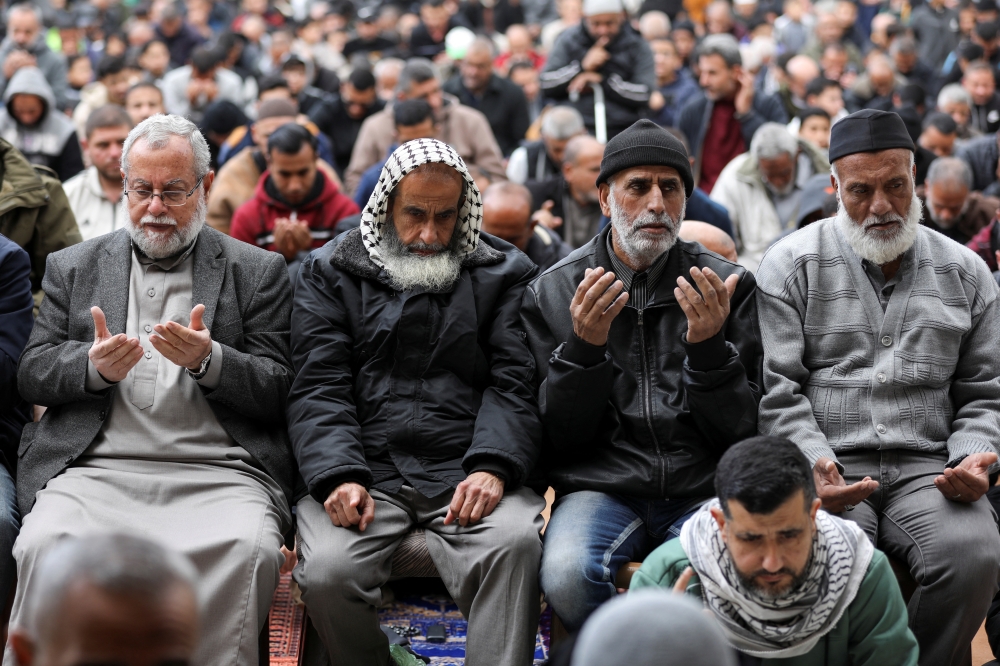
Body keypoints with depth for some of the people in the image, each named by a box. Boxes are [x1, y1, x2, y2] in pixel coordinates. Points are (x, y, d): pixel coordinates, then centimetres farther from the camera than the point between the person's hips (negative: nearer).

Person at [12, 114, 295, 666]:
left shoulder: (258, 272, 14)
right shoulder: (73, 268, 20)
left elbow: (278, 389, 7)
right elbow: (31, 374, 14)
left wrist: (209, 360, -13)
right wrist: (94, 366, -8)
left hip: (218, 474, -1)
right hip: (95, 469, 1)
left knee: (249, 549, -33)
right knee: (46, 544, -30)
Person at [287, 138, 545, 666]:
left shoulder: (505, 273, 15)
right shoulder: (330, 271, 14)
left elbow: (514, 385, 4)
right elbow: (319, 387, 4)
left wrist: (492, 467, -15)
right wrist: (339, 476, -14)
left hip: (463, 473, 0)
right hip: (366, 469, 0)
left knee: (515, 542, -33)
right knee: (328, 571, -28)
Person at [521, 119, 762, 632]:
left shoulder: (729, 286, 8)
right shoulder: (552, 294, 8)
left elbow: (742, 432, 5)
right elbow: (557, 437, 3)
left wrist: (710, 348, -13)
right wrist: (583, 348, -13)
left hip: (701, 490, 0)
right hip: (600, 488, 0)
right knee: (566, 575, -33)